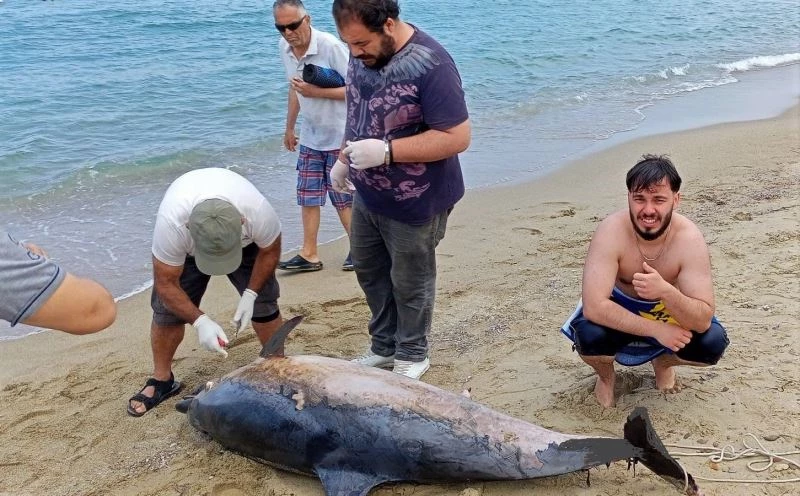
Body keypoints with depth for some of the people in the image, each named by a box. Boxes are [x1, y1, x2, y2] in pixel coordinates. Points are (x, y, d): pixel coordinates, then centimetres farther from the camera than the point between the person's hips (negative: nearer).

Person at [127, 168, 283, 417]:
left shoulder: (258, 212, -43)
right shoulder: (171, 223, -45)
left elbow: (270, 251, -17)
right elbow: (166, 284, -31)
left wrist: (250, 294, -24)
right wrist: (200, 320, -42)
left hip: (246, 242, 0)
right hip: (186, 247, 0)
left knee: (264, 302, -8)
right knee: (166, 308, -7)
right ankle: (162, 380, 13)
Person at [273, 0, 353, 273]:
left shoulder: (330, 46, -22)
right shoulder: (284, 47, 0)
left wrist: (316, 92, -27)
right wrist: (289, 127, 19)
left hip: (340, 136, -6)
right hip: (310, 137, 7)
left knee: (342, 198, 2)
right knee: (308, 196, 8)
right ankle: (309, 255, 16)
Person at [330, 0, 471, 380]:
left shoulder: (430, 65, -26)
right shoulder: (363, 53, -3)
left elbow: (457, 137, -27)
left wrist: (386, 150, -31)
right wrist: (344, 159, 10)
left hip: (414, 203, -7)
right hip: (366, 194, 8)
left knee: (410, 283, 11)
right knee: (369, 272, 20)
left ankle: (412, 356, 34)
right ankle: (383, 347, 41)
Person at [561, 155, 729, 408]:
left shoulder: (690, 239, -26)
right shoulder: (611, 231, -31)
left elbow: (703, 320, -29)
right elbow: (594, 306, -36)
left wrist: (666, 291, -49)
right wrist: (656, 329, -36)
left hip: (669, 311, 2)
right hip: (618, 313, -2)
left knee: (713, 343, -24)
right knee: (589, 336, -34)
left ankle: (663, 362, 13)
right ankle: (606, 375, 5)